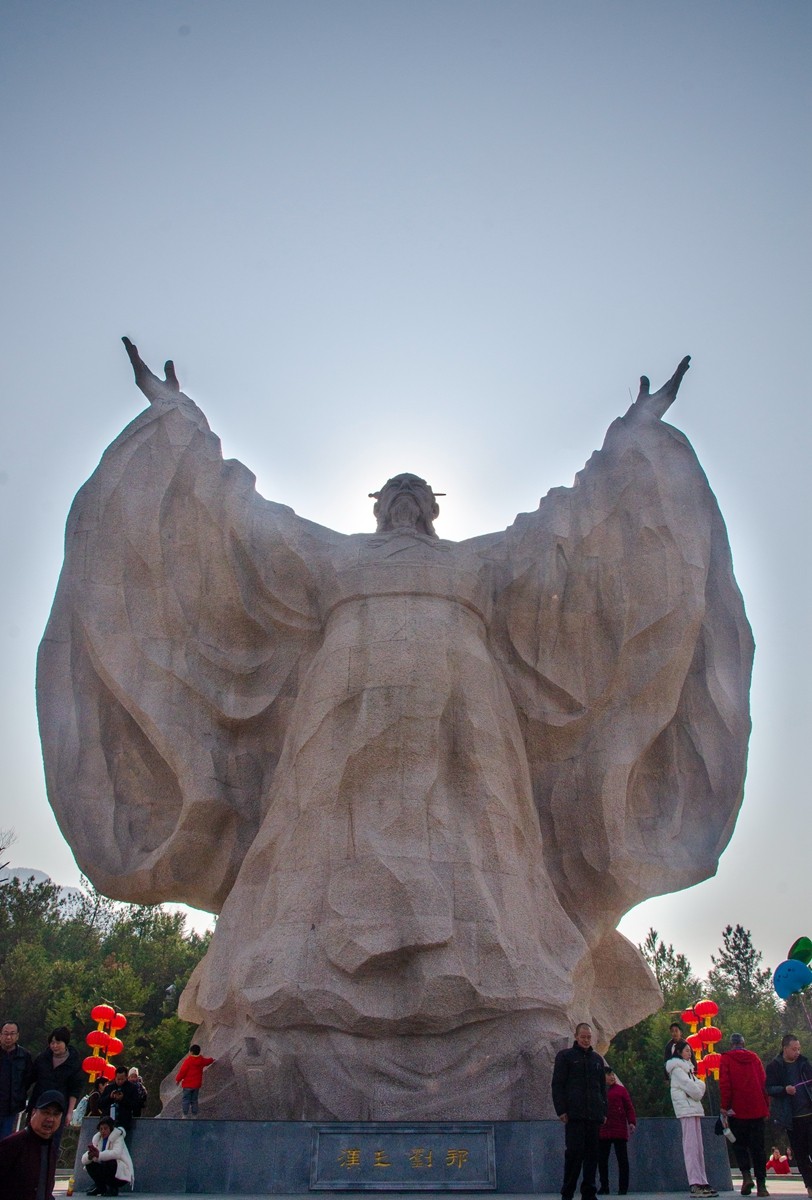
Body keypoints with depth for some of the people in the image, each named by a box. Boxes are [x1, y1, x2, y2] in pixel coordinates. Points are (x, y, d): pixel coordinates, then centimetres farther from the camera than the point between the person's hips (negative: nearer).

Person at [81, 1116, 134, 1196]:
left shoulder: (118, 1137, -12)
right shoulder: (97, 1138, 3)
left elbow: (117, 1153, -34)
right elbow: (83, 1160, -8)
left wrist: (98, 1154, -44)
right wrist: (90, 1155, -32)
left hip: (122, 1174, -6)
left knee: (110, 1163, -33)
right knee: (89, 1164, -11)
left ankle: (113, 1188, -9)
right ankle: (100, 1187, 8)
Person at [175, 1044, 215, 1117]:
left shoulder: (188, 1061, -16)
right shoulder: (202, 1060, 3)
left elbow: (182, 1071, -15)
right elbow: (208, 1061, 26)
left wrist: (178, 1079, 0)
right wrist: (211, 1059, 49)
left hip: (188, 1085, -5)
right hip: (197, 1084, 5)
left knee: (186, 1100, 1)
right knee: (194, 1100, 13)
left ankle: (185, 1115, -3)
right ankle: (194, 1116, 13)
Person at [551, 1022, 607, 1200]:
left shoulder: (597, 1058, 18)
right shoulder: (565, 1056, 4)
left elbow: (603, 1087, 21)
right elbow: (557, 1085, 0)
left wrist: (604, 1111, 11)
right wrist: (561, 1110, -9)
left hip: (594, 1115, 4)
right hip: (574, 1114, -4)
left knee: (592, 1153, 3)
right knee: (574, 1152, -7)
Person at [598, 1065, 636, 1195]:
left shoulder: (620, 1090, 5)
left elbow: (629, 1107, 2)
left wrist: (632, 1122, -9)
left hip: (619, 1131, -2)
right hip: (602, 1132, 2)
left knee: (622, 1159, -1)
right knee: (602, 1160, 5)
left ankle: (623, 1188, 6)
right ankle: (604, 1187, 14)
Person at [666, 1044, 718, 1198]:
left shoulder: (686, 1067, 24)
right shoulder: (677, 1068, -4)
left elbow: (700, 1084, 15)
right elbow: (689, 1086, -13)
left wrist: (698, 1087, -4)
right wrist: (698, 1093, 2)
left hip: (694, 1108, 9)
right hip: (686, 1109, -9)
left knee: (698, 1147, 6)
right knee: (691, 1146, -14)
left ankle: (702, 1182, 6)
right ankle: (695, 1185, -18)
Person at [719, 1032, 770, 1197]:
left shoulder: (726, 1059, -1)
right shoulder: (754, 1058, 9)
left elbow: (724, 1084, -9)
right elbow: (763, 1082, 7)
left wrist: (725, 1106, -5)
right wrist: (766, 1107, 13)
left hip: (737, 1110, -3)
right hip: (757, 1109, 3)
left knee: (739, 1144, 10)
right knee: (758, 1147, 6)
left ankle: (746, 1175, -9)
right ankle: (761, 1185, 0)